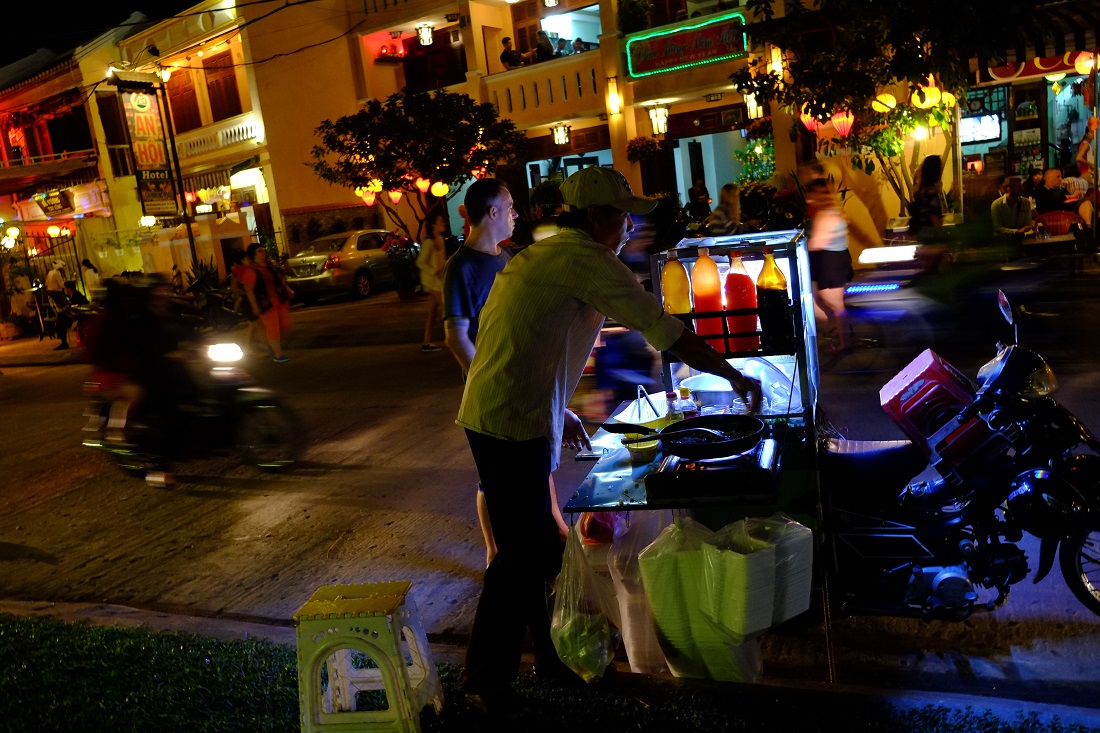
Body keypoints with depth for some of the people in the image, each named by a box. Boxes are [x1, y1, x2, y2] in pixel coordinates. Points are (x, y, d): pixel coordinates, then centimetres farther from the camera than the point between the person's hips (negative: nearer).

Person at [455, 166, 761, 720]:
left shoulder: (544, 256, 17)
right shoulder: (586, 260, -13)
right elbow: (666, 331, -12)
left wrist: (559, 413, 23)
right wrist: (735, 377, -2)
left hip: (496, 418, 10)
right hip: (512, 425, -10)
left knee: (537, 548, 18)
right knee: (521, 556, 1)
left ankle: (551, 656, 33)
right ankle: (485, 680, 18)